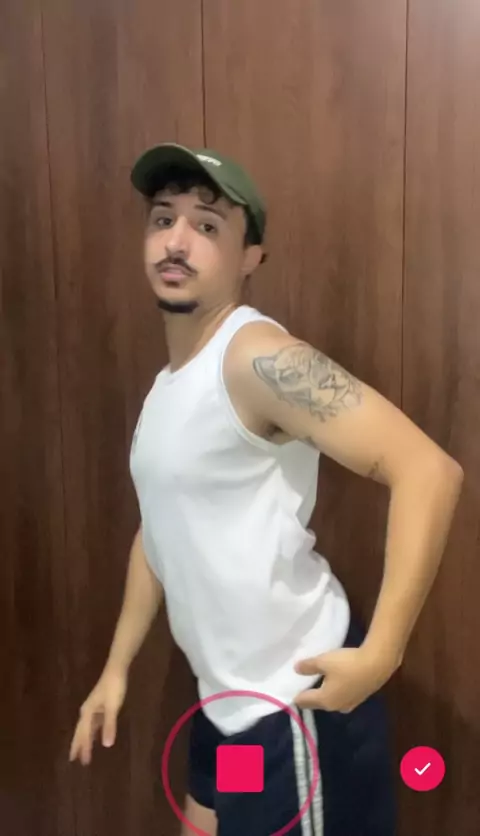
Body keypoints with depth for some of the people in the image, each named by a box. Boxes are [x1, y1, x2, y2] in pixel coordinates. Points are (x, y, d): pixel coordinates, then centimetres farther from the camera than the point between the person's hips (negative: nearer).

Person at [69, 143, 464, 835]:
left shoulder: (256, 356, -21)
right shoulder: (168, 383, 8)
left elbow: (429, 470, -28)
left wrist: (379, 654, -26)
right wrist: (117, 666, 18)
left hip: (295, 700, -9)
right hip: (228, 698, 9)